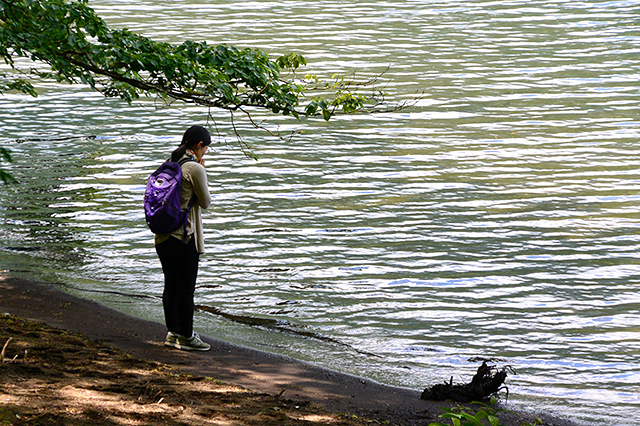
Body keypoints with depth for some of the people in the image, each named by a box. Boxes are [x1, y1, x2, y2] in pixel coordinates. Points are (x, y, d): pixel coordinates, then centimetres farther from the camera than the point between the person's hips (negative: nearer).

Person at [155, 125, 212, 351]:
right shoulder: (195, 168, -14)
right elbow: (205, 201, -4)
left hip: (162, 237, 8)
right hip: (184, 236, -8)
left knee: (171, 286, 14)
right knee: (186, 288, 0)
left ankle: (172, 332, 21)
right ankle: (186, 336, 6)